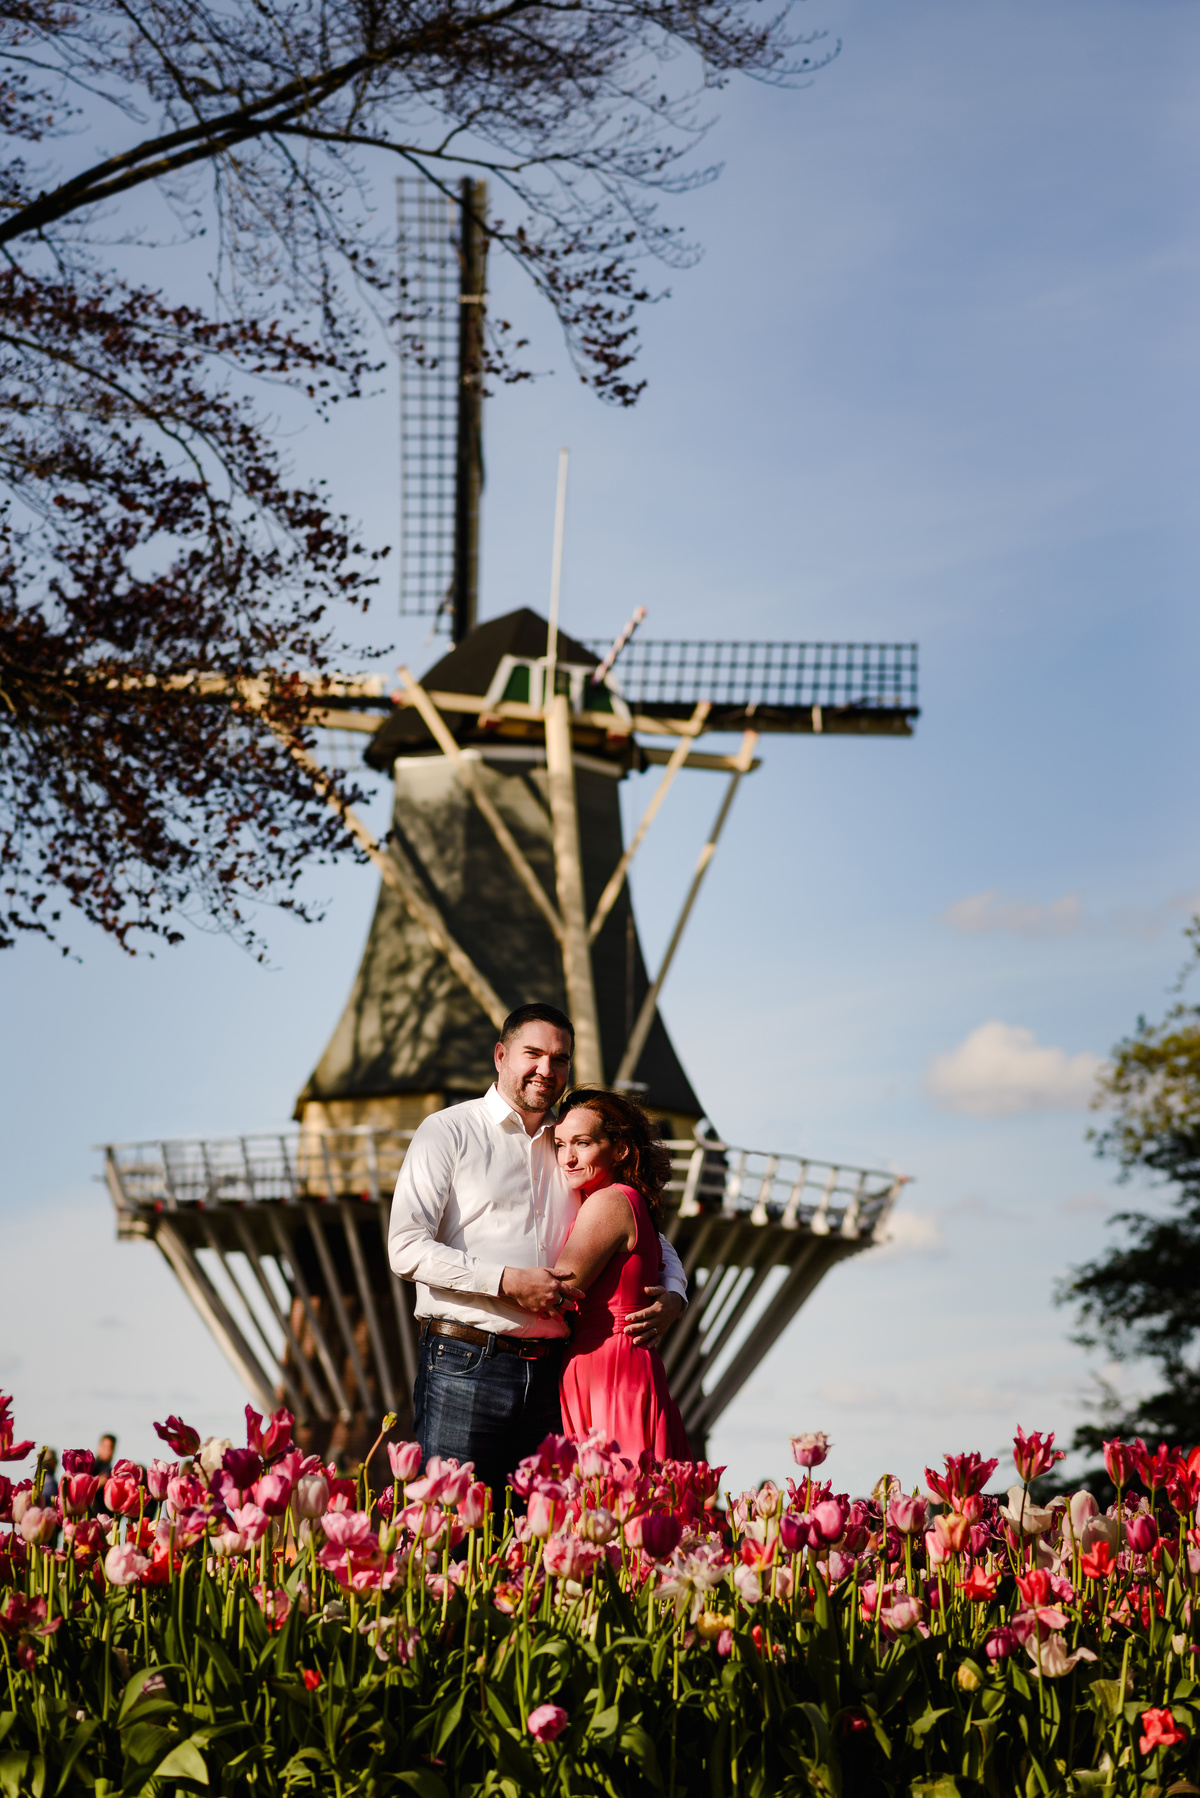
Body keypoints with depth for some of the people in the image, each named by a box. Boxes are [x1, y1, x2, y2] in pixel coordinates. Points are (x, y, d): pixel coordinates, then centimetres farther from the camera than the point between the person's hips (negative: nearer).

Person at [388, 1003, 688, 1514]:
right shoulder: (449, 1132, 3)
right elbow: (407, 1247, -7)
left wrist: (672, 1294, 6)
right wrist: (507, 1281, -16)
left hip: (551, 1372, 4)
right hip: (466, 1365, -4)